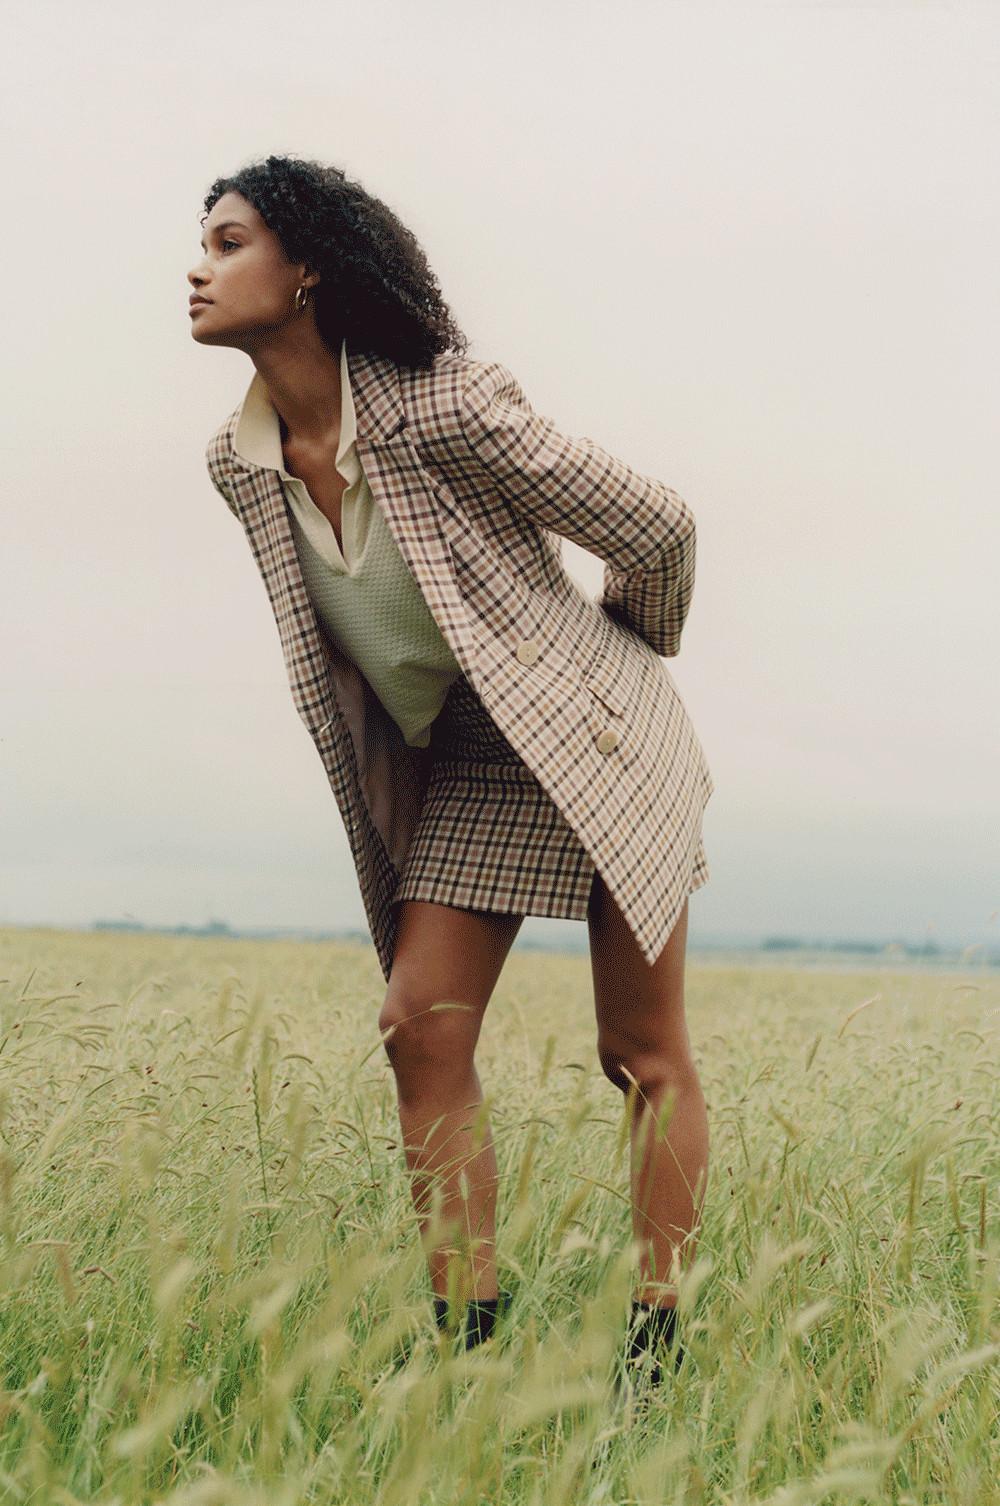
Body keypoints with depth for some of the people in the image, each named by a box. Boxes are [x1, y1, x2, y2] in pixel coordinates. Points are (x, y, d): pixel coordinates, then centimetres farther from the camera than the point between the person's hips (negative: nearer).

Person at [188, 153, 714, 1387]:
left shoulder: (447, 413, -23)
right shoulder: (240, 465, -3)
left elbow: (657, 529, -11)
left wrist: (629, 654, 6)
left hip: (597, 736, -6)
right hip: (468, 767, 6)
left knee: (646, 1054, 1)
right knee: (421, 1026, -5)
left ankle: (658, 1344, 9)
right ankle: (464, 1334, 4)